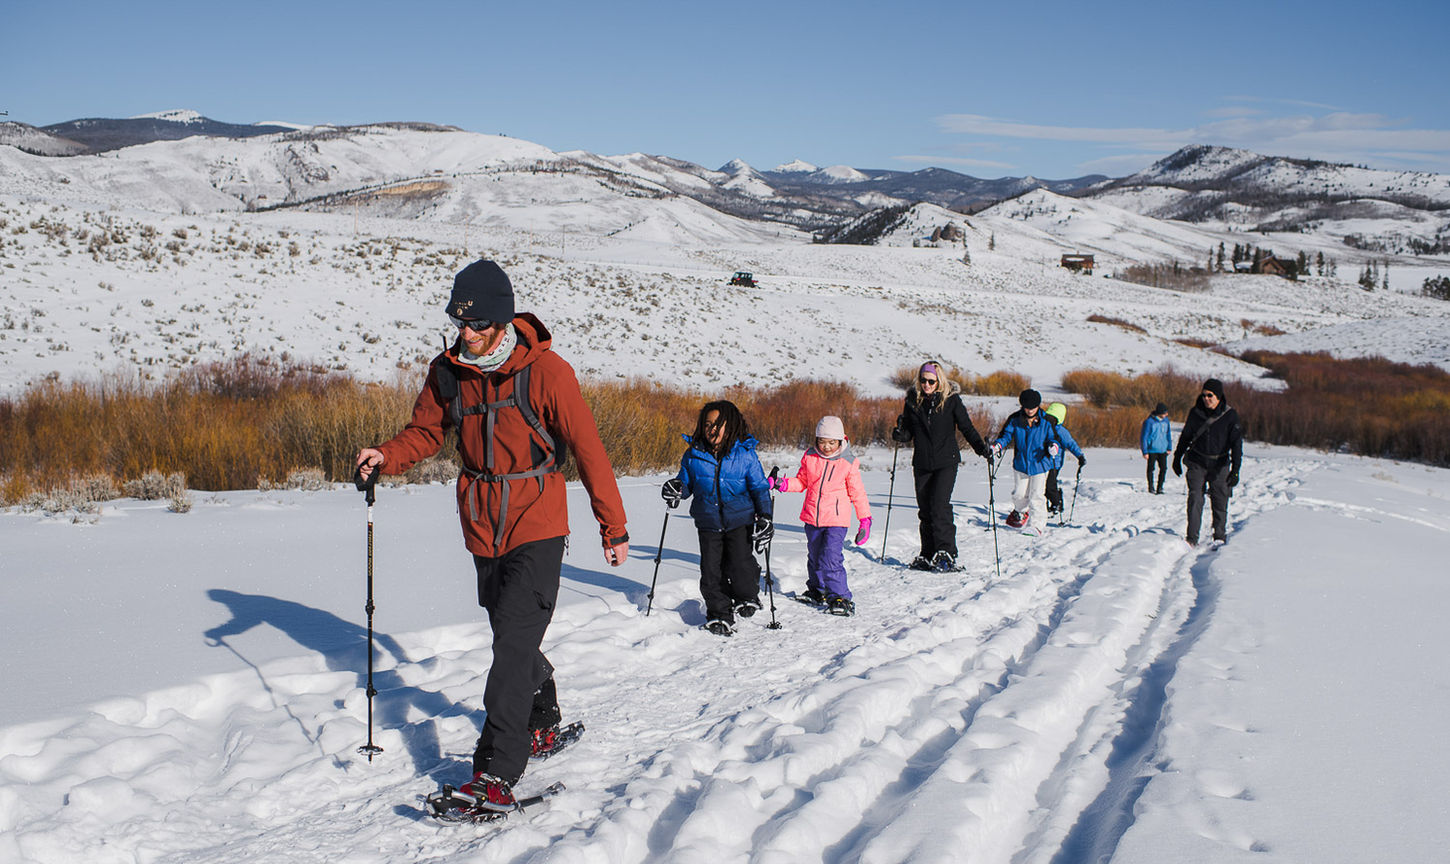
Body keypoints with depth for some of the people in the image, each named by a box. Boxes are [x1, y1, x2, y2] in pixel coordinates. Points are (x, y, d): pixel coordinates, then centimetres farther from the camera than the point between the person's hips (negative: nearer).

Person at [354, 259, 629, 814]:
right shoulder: (448, 372, 1)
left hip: (537, 527, -5)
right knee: (511, 638, 18)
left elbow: (588, 450, -9)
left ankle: (496, 772, -15)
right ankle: (542, 726, 41)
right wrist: (386, 456, -10)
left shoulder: (545, 372, -13)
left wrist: (613, 526, -5)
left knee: (514, 639, -14)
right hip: (483, 529, 6)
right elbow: (425, 432, 12)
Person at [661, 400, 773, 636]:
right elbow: (687, 483, 13)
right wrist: (676, 489, -10)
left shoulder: (745, 455, -5)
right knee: (711, 569, -3)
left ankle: (747, 598, 12)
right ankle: (719, 614, 13)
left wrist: (764, 517, -7)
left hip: (740, 520, -2)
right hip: (708, 521, 2)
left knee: (740, 562, -17)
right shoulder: (693, 455, 1)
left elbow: (759, 487, 2)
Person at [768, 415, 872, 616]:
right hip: (812, 518, 5)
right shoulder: (810, 457, 1)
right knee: (814, 557, 19)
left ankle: (840, 597, -8)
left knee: (830, 559, -16)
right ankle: (817, 590, 39)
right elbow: (801, 482, 12)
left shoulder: (848, 463, -7)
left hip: (836, 520, -5)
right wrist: (782, 484, -5)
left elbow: (857, 493, 0)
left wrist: (865, 520, -1)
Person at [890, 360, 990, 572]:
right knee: (925, 511, 6)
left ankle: (946, 555, -12)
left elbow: (966, 427, 1)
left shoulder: (951, 399, -3)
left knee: (939, 505, -16)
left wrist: (981, 448, -12)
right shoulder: (913, 400, 6)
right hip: (922, 464, 4)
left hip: (946, 462, -4)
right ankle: (928, 556, 14)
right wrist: (899, 434, -13)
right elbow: (908, 434, 9)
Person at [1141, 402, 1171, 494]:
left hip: (1162, 449, 5)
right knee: (1151, 468, 6)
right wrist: (1145, 452, -10)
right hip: (1152, 450, -5)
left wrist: (1169, 447, 13)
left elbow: (1168, 434, 15)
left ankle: (1159, 487, 14)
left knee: (1163, 468, 2)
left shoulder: (1165, 420, 4)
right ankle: (1151, 487, 18)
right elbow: (1144, 437, -9)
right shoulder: (1149, 421, -12)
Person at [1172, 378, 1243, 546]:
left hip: (1219, 464, -1)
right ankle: (1192, 538, -9)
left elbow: (1237, 442, -11)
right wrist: (1177, 458, 18)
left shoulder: (1230, 415, -9)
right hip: (1197, 463, 1)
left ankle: (1220, 537, 22)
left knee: (1220, 502, 5)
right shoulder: (1195, 412, -2)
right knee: (1195, 499, -10)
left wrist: (1235, 469, -19)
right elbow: (1185, 436, 13)